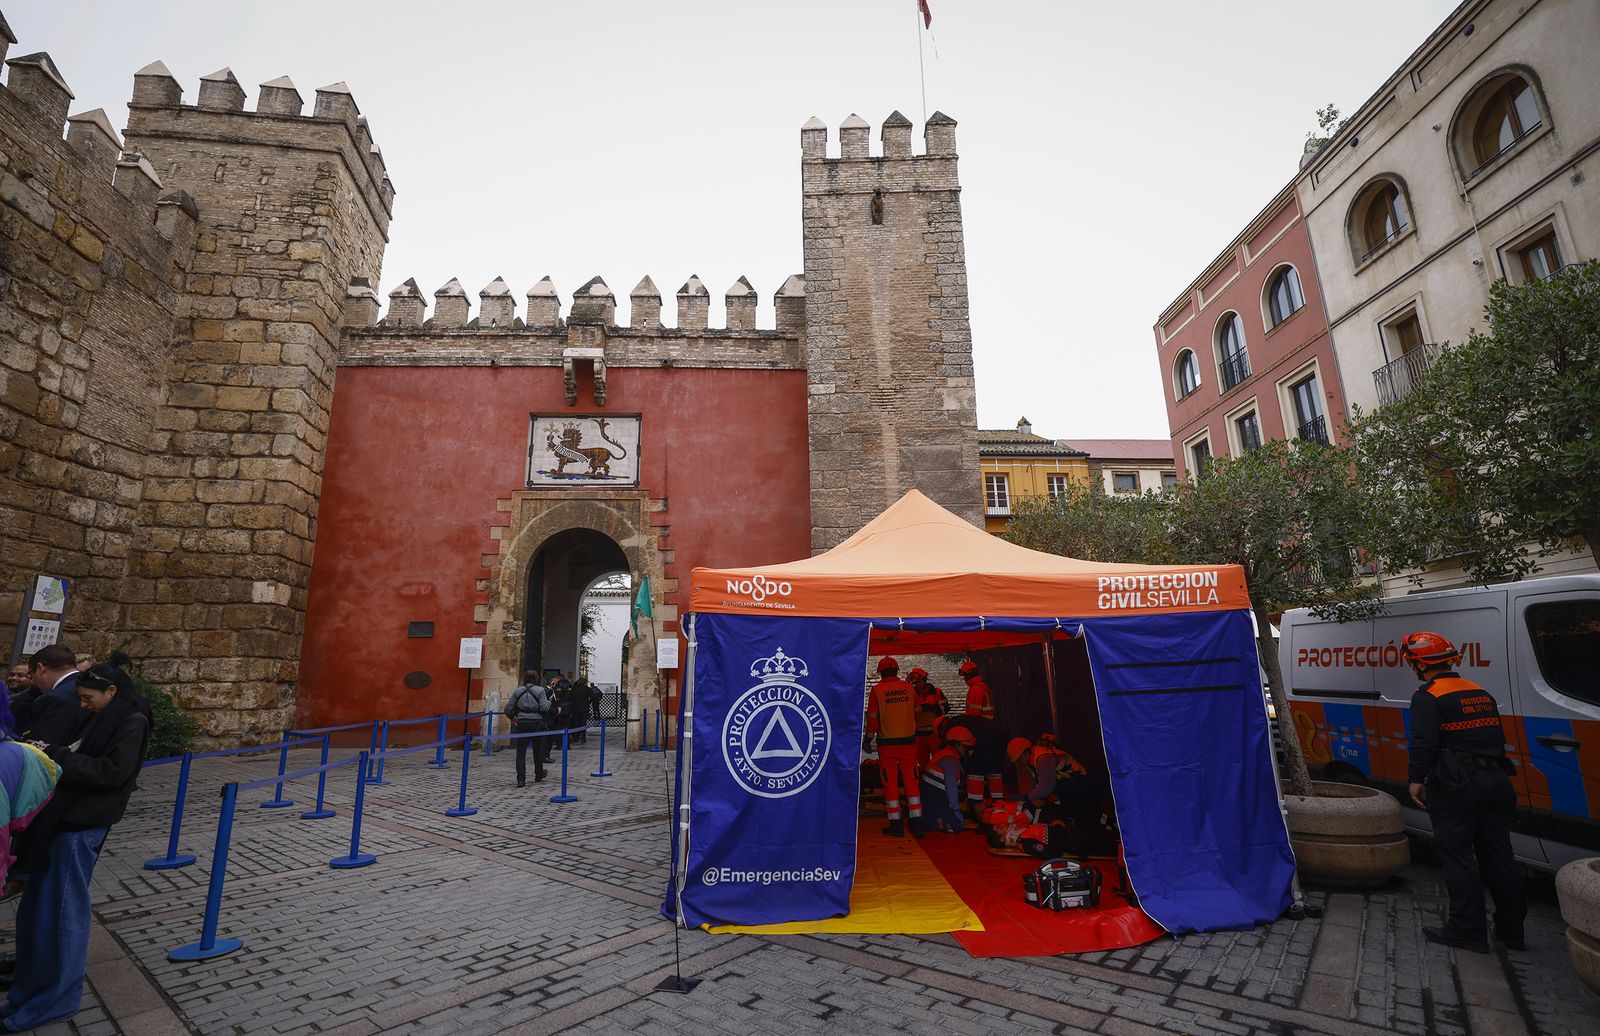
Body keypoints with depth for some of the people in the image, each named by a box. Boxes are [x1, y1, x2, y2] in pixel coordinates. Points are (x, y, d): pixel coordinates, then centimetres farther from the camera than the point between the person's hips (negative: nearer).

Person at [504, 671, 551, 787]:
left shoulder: (517, 691, 5)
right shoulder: (540, 690, -5)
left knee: (521, 751, 3)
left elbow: (508, 709, 6)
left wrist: (512, 718, 22)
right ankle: (539, 775, 29)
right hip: (536, 722, -1)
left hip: (522, 722, 1)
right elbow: (544, 708, -13)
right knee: (537, 749, 14)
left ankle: (521, 779, -4)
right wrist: (549, 701, 6)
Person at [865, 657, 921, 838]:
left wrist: (869, 738, 8)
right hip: (908, 741, 2)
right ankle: (917, 823, 12)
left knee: (890, 782, 6)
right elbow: (916, 713, 11)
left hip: (887, 743, -2)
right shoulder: (908, 687, 0)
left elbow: (872, 718, -3)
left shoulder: (877, 690, -7)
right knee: (911, 780, 10)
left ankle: (895, 824, 10)